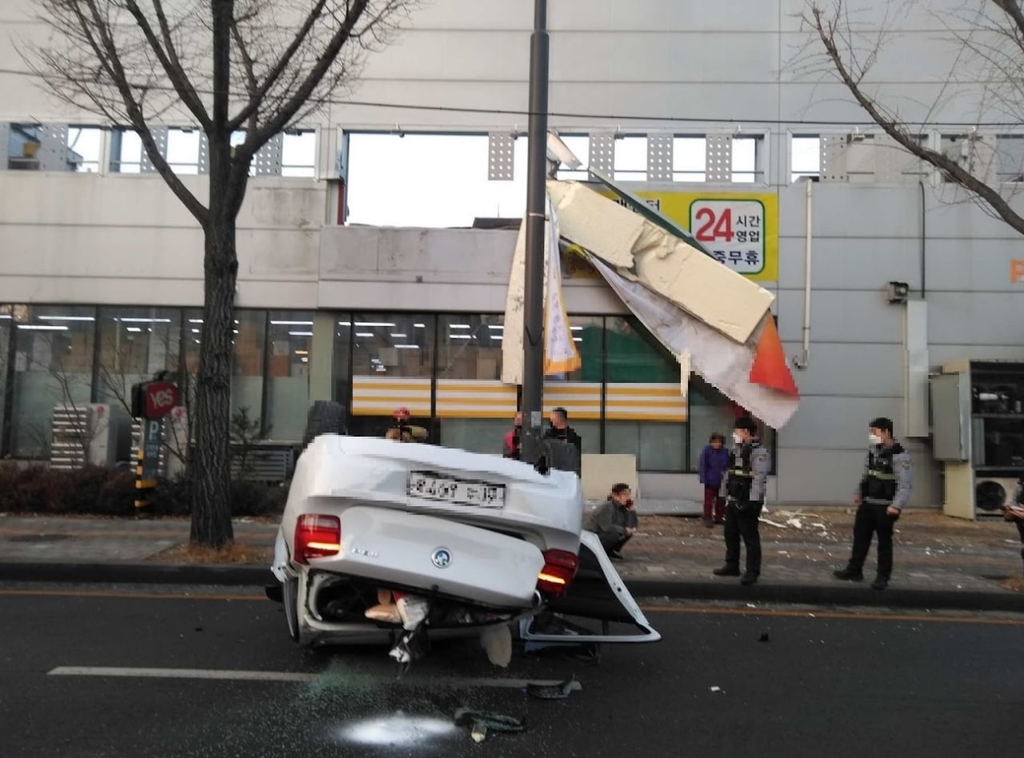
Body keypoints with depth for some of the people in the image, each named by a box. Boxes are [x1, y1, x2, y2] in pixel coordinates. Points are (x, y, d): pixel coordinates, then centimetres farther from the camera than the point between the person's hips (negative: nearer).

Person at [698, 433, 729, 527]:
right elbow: (703, 465, -10)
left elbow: (727, 464, 8)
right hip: (710, 480, -4)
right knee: (709, 500, 3)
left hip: (721, 480, 4)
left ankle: (719, 517, 26)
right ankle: (708, 519, 11)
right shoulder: (707, 450, -11)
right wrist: (703, 478, -14)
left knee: (721, 500, 13)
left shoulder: (724, 451, 0)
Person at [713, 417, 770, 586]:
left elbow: (759, 479, -21)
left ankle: (752, 572, 4)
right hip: (733, 501, 9)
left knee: (750, 538, -3)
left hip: (747, 502, -9)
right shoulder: (736, 451, 16)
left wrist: (752, 502, -25)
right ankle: (732, 566, 27)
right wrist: (728, 497, 19)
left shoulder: (759, 452, -14)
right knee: (730, 534, 15)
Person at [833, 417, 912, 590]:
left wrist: (897, 505, -27)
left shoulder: (899, 455, -16)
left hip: (885, 506, -7)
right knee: (860, 536, 12)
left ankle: (883, 576, 14)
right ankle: (854, 570, 23)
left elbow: (905, 484, -21)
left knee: (884, 541, 3)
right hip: (867, 503, 7)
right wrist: (858, 493, 20)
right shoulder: (873, 451, 9)